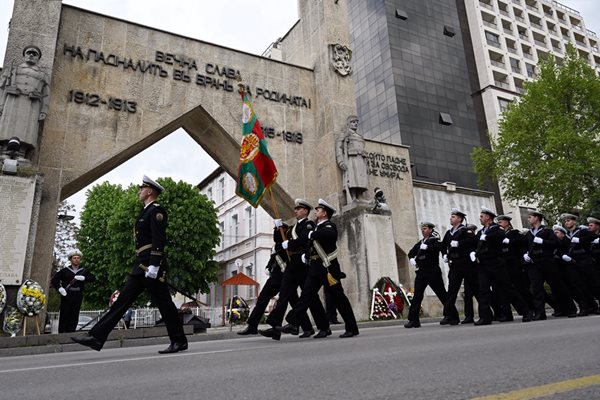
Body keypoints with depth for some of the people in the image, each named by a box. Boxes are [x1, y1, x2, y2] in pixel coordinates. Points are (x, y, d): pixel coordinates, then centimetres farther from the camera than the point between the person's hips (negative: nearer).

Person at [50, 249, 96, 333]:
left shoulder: (84, 271, 12)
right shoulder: (64, 270, 7)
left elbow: (93, 278, 3)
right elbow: (54, 279, 4)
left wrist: (83, 278, -13)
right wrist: (59, 288, -10)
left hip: (78, 297, 2)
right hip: (66, 296, -2)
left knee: (74, 317, 2)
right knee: (64, 316, -2)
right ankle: (61, 333, 5)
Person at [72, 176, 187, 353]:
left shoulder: (156, 210, -8)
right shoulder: (146, 212, 22)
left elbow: (159, 240, -18)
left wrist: (153, 266, -25)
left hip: (151, 265, -10)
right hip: (141, 266, 10)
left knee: (163, 303, -3)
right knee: (122, 300, 6)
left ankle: (179, 341, 7)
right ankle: (97, 337, 7)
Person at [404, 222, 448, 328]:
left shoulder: (435, 240, -1)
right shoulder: (420, 243, 18)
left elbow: (440, 246, -24)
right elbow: (411, 252, 30)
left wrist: (427, 247, -23)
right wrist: (411, 259, 11)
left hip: (433, 272, -6)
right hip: (421, 272, 6)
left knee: (442, 294, 4)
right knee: (417, 295, -1)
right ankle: (413, 320, -1)